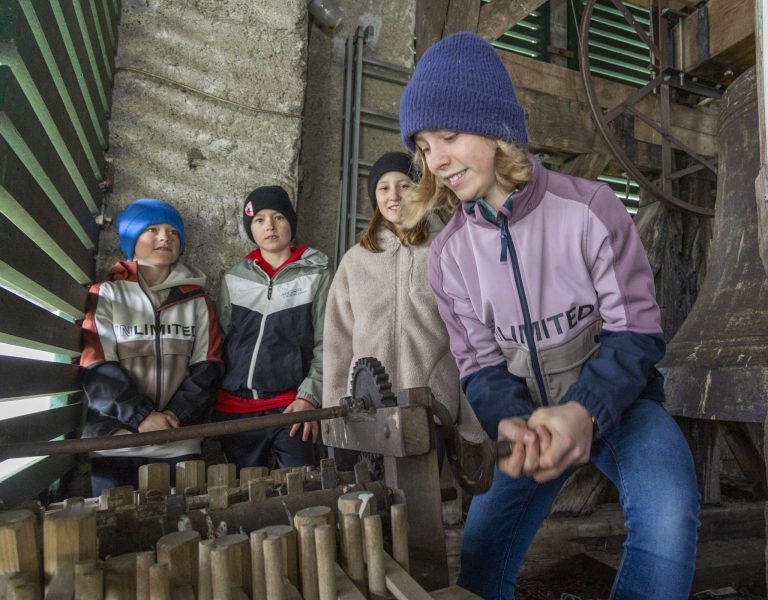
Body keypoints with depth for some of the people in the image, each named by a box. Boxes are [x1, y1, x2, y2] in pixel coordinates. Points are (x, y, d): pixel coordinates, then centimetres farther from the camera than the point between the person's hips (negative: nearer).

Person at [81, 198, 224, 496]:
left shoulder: (196, 300, 10)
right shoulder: (106, 295, 2)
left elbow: (207, 365, 3)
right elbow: (96, 367, -6)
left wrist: (177, 414, -12)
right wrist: (142, 417, -17)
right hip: (115, 442, -2)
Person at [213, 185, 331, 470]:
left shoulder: (315, 275, 3)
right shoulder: (233, 279, 11)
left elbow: (325, 345, -1)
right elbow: (220, 343, 14)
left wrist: (309, 396, -10)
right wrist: (212, 403, 8)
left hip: (291, 406, -3)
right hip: (234, 409, 3)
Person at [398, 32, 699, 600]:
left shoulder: (588, 207, -15)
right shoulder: (449, 253, -6)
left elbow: (635, 331, -14)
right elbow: (481, 366, -5)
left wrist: (585, 410, -33)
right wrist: (510, 421, -28)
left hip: (614, 398, -2)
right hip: (528, 415, 3)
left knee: (667, 513, -34)